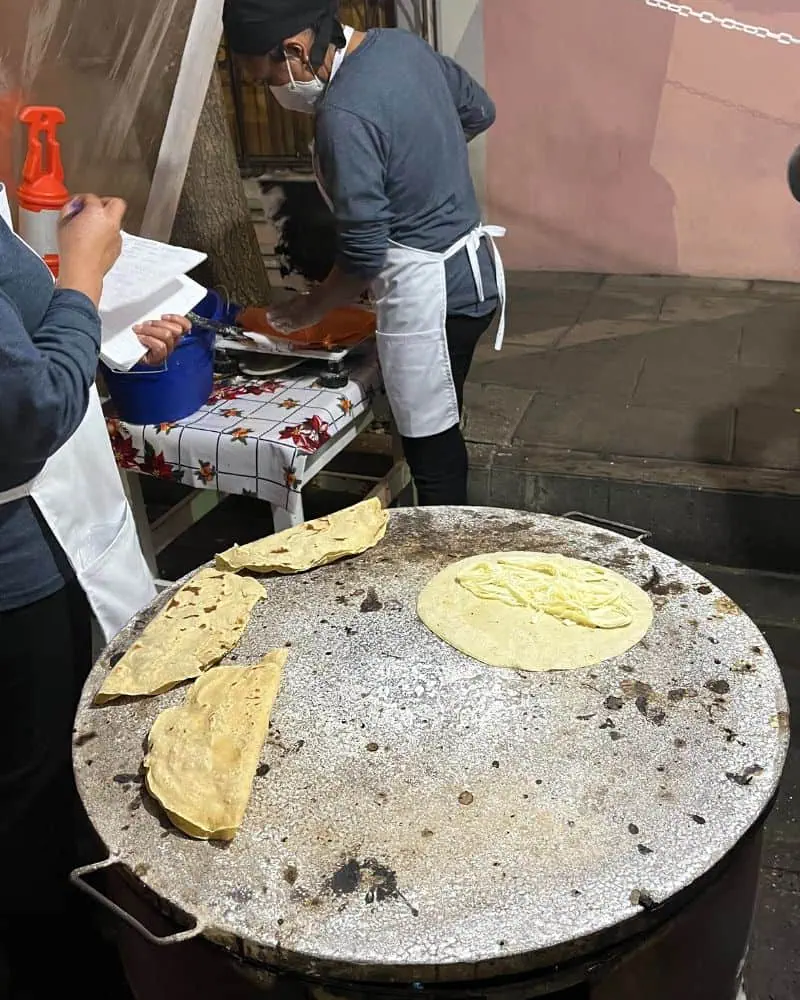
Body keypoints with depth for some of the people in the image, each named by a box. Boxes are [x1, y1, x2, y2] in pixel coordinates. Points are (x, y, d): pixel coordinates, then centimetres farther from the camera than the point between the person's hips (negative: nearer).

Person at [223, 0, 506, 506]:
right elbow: (479, 111, 17)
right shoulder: (400, 42, 3)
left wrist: (310, 308, -4)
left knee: (429, 445, 5)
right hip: (471, 264, 10)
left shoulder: (343, 116, -23)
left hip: (429, 289, -10)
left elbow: (364, 255, -20)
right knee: (439, 431, 21)